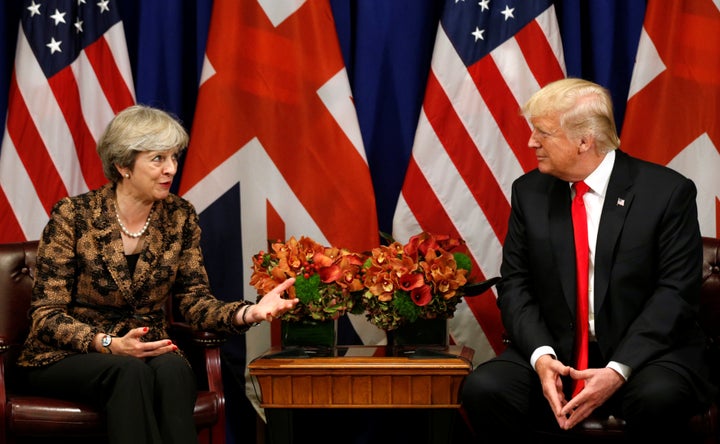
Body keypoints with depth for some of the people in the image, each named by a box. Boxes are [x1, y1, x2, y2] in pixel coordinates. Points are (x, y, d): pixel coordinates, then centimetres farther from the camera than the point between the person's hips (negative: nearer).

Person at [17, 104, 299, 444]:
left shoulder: (180, 218, 1)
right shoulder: (73, 215, -11)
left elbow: (194, 300, 0)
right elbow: (47, 314, -11)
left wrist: (246, 313, -21)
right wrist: (111, 344, -27)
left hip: (146, 350, 3)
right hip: (66, 357, -3)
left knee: (174, 371, -32)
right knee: (132, 372, -35)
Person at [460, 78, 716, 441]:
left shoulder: (667, 191, -5)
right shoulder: (529, 191, 6)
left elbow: (676, 292, -9)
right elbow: (515, 285, 4)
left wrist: (618, 370, -20)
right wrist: (541, 355, -15)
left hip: (643, 354, -3)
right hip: (555, 353, 3)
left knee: (659, 397, -36)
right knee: (483, 389, -24)